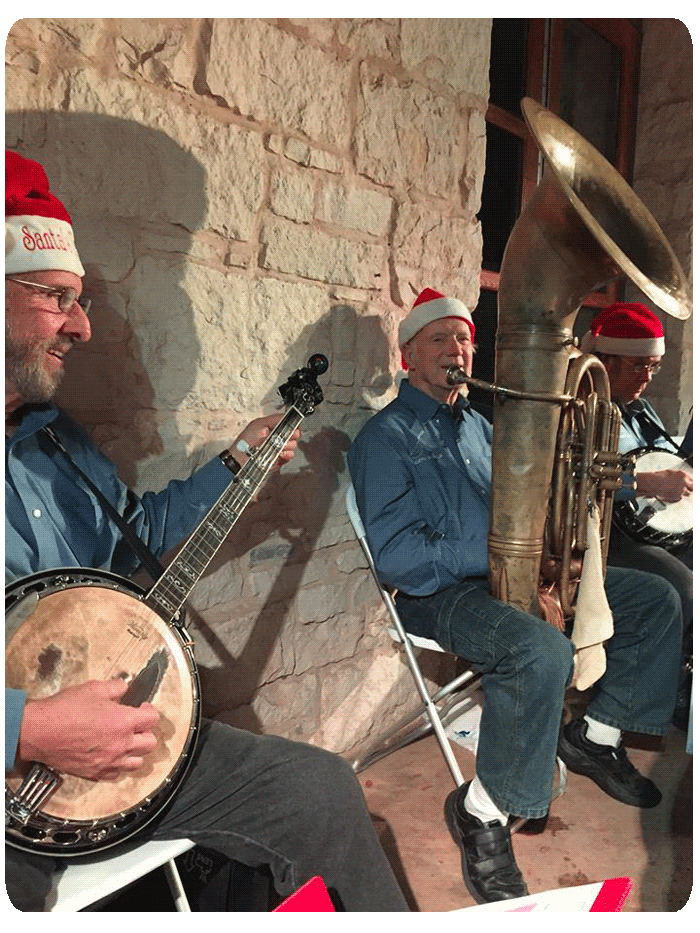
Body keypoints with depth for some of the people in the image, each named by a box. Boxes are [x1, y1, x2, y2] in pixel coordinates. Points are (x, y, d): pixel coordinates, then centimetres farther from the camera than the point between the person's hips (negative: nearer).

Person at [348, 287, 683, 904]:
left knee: (657, 600, 3)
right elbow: (394, 555, -18)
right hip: (439, 593, -8)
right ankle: (482, 813, -16)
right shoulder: (386, 436, -7)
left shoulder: (478, 426, 20)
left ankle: (594, 736, 15)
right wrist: (493, 554, -23)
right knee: (543, 650, -37)